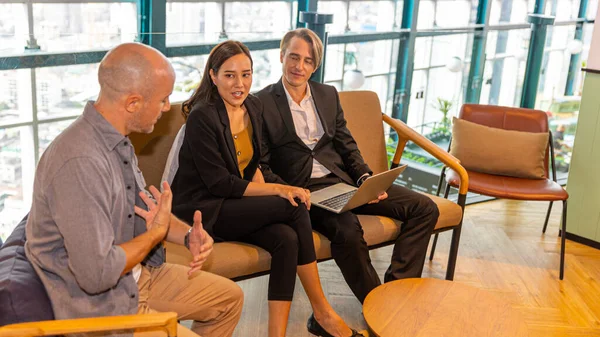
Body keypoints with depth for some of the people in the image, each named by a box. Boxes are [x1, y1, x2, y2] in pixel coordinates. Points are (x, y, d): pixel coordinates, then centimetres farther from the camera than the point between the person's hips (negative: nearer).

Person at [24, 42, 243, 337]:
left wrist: (187, 234, -6)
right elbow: (96, 274, -31)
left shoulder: (116, 138, 0)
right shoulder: (80, 162, -31)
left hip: (137, 274, 9)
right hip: (98, 304, -9)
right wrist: (157, 232, -16)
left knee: (230, 297, 15)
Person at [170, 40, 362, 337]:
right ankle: (322, 313, -11)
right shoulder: (202, 117, -17)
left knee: (287, 239, -25)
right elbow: (219, 183, -18)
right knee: (296, 208, -22)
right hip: (202, 210, -6)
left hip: (236, 204, 6)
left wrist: (265, 195, -3)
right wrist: (276, 190, -19)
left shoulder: (253, 107, 6)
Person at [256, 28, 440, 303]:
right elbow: (261, 166, -4)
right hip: (304, 189, -6)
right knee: (347, 230, -37)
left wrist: (366, 179, -3)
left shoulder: (328, 95, 15)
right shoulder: (262, 103, -2)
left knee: (424, 208, -7)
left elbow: (347, 145, 16)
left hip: (344, 180, 6)